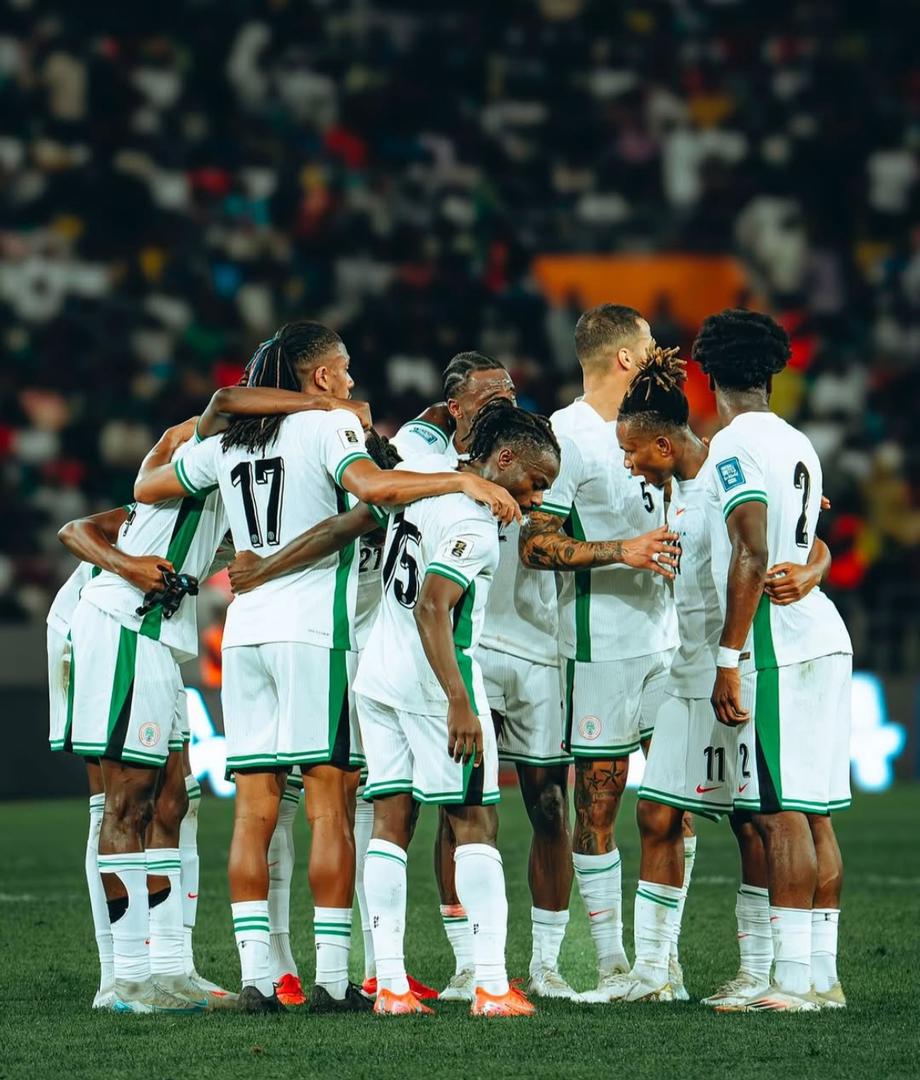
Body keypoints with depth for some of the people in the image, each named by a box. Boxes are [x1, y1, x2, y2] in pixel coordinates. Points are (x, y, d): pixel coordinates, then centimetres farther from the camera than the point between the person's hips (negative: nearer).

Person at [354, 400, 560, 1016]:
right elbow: (432, 609, -23)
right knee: (475, 823, -4)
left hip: (379, 674, 9)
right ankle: (492, 985, -9)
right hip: (432, 682, -9)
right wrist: (460, 705, -24)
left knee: (391, 821, 6)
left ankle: (390, 983, 4)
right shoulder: (473, 523, -16)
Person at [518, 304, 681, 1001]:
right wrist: (619, 552, -23)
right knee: (599, 808, -2)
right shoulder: (564, 436, -9)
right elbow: (535, 546, -15)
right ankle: (612, 965, 2)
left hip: (663, 638, 8)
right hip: (602, 647, -8)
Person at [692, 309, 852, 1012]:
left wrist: (729, 659, -17)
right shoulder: (798, 445, 17)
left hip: (777, 644, -9)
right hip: (826, 636, 9)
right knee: (814, 815, 9)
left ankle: (793, 981, -11)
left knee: (782, 814, -9)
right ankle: (822, 974, 10)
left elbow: (752, 556, -18)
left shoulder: (736, 444, -9)